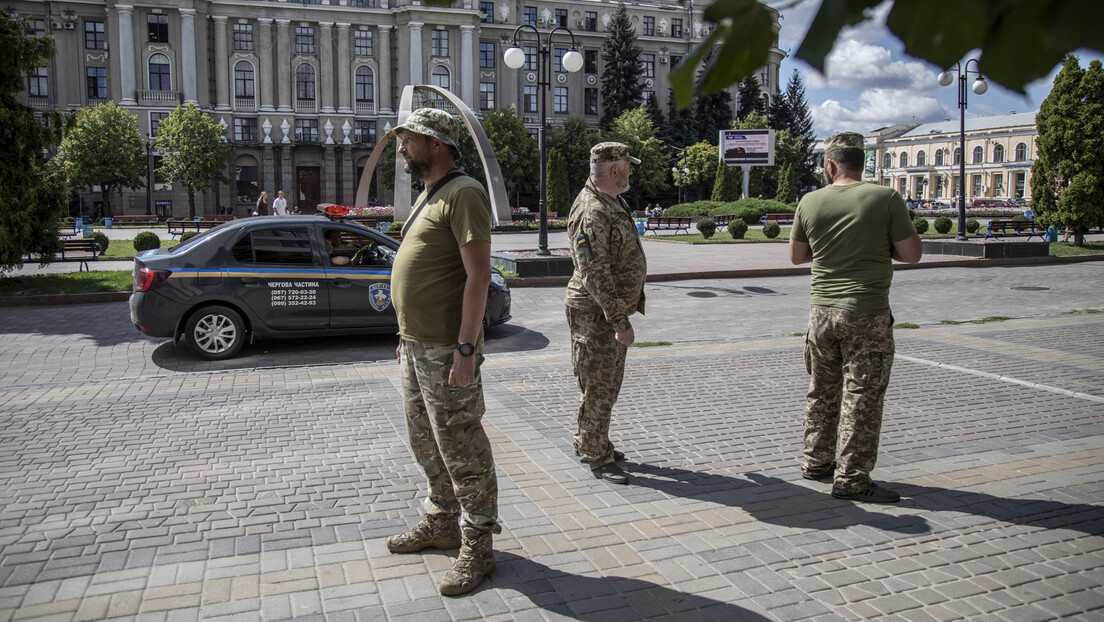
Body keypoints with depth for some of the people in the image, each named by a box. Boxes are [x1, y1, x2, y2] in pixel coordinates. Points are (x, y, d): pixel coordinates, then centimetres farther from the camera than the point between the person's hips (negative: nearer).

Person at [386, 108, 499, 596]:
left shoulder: (463, 194, -13)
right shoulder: (427, 196, 18)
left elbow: (478, 274, -20)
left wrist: (465, 349, -25)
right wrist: (407, 334, 20)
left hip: (446, 351, -10)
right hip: (415, 345, 10)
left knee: (461, 450, -1)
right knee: (427, 444, 19)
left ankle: (477, 547, 11)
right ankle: (442, 523, 35)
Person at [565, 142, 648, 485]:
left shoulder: (614, 202, 11)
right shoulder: (591, 213, -23)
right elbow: (595, 275, -27)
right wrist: (619, 321, -28)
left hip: (614, 309, 10)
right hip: (595, 314, -10)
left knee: (610, 383, 19)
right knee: (597, 387, 0)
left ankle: (589, 443, 33)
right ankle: (597, 458, 12)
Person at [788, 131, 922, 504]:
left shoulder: (810, 202, 1)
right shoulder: (886, 198, -8)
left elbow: (796, 256, 11)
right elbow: (912, 255, -5)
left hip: (822, 311, 4)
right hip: (867, 313, -4)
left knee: (822, 392, 17)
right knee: (862, 397, 2)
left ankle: (816, 463, 30)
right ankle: (851, 480, 6)